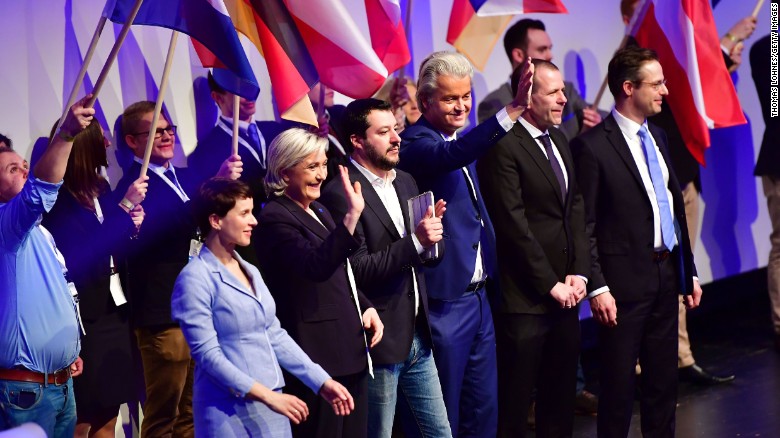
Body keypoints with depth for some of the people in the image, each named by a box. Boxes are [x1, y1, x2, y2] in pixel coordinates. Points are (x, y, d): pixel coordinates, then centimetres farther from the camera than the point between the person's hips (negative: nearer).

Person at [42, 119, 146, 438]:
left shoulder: (100, 189, 9)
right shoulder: (60, 199, -13)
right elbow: (83, 253, -23)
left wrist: (130, 227, -3)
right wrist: (124, 207, -22)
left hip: (113, 310, 7)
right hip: (83, 316, -7)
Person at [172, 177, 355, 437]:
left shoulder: (251, 272, 12)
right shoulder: (196, 279, -11)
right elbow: (207, 354, -17)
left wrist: (321, 382, 6)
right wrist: (267, 395, -21)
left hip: (270, 405, 7)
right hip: (229, 410, -7)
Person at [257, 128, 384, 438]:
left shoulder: (318, 211, 16)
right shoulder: (275, 217, -13)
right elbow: (316, 266, -29)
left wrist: (366, 307, 10)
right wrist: (352, 216, -38)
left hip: (352, 349, 9)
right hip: (320, 354, -9)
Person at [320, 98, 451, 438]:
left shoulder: (405, 182, 11)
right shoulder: (341, 194, -14)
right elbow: (358, 270, -18)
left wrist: (433, 232, -7)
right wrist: (415, 241, -25)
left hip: (418, 337, 7)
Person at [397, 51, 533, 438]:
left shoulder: (460, 136, 11)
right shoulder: (416, 142, -17)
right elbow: (453, 155, -40)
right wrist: (512, 110, -50)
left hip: (477, 296, 9)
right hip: (445, 301, -8)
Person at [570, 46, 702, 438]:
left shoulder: (657, 137, 13)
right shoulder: (593, 146, -11)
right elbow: (584, 226, -12)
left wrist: (689, 272, 16)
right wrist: (597, 287, -16)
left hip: (667, 274, 7)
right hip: (625, 283, -7)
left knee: (664, 380, 14)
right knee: (618, 387, 2)